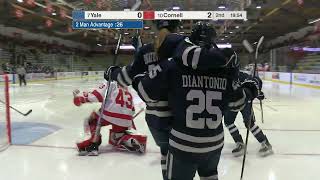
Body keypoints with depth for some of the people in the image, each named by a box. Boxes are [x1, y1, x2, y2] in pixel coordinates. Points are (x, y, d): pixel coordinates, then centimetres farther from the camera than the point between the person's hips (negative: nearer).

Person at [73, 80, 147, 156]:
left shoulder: (110, 84, 8)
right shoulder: (127, 92, 27)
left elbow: (96, 96, -7)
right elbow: (132, 110, 26)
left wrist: (80, 96, 4)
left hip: (109, 115, -6)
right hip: (125, 120, 7)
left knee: (92, 119, 22)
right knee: (115, 138, 28)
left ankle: (93, 145, 7)